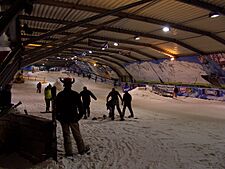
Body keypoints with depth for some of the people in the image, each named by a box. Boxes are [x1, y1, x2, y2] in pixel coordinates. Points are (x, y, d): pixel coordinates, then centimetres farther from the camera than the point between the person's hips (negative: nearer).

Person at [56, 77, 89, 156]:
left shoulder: (59, 95, -1)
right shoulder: (75, 94, -8)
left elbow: (56, 107, 4)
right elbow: (80, 106, -5)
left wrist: (57, 117, 13)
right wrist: (80, 115, 6)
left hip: (63, 118, 2)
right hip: (73, 118, -2)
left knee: (66, 135, 9)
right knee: (77, 134, 9)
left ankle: (68, 152, 14)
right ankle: (82, 149, 21)